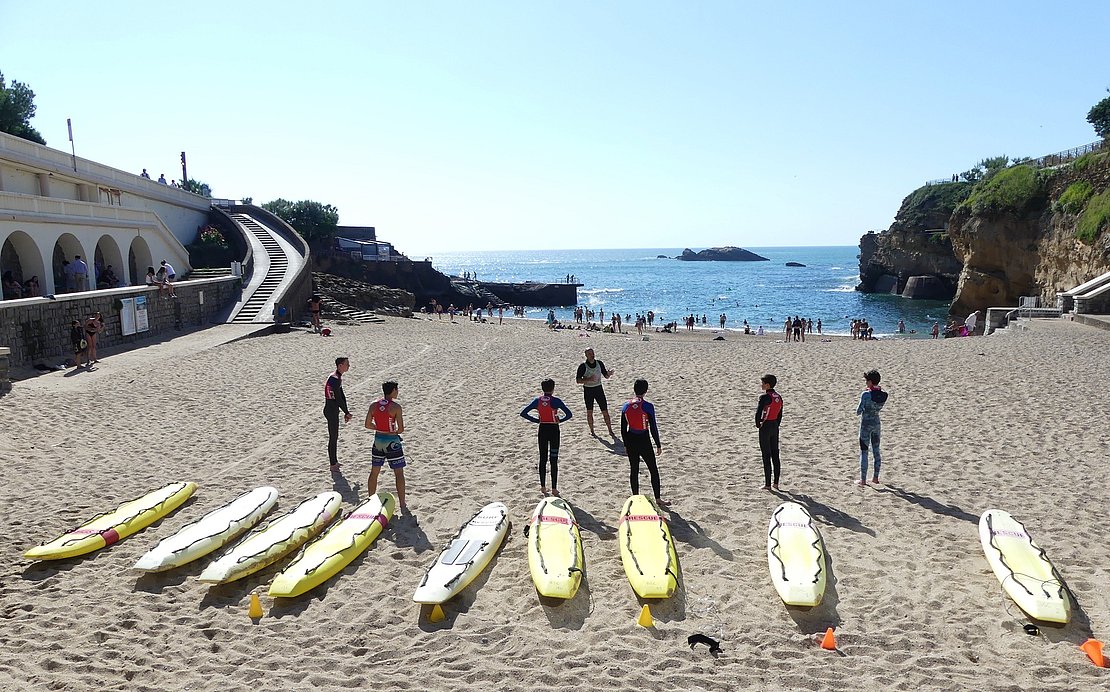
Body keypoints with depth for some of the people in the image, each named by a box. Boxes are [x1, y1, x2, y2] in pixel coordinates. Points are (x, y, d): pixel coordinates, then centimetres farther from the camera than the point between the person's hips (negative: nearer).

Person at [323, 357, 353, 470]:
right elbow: (338, 399, -23)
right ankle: (333, 464, 8)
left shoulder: (338, 378, 11)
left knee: (334, 436, 18)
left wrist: (346, 412, 12)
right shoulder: (335, 379, -22)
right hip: (331, 411, -10)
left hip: (333, 410, 10)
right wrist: (347, 412, -14)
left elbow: (342, 396, 14)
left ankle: (334, 461, 30)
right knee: (333, 437, -1)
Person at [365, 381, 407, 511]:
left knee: (374, 472, 17)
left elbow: (368, 425, 5)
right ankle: (402, 505, 7)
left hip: (378, 440, 5)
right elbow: (401, 429, -15)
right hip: (392, 442, -5)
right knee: (399, 473, 5)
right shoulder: (395, 407, -16)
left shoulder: (374, 405, -1)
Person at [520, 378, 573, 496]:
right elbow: (569, 414, -17)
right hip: (554, 430, -3)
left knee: (543, 459, 13)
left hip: (542, 430, 3)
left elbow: (523, 413, -1)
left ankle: (543, 487, 18)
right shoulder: (556, 400, -12)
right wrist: (560, 420, -1)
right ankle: (554, 488, 4)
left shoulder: (537, 401, -2)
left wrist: (537, 420, 3)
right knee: (553, 460, 2)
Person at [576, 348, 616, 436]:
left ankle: (610, 431, 8)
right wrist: (588, 379, -24)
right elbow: (578, 380, -9)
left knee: (605, 411, 0)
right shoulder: (583, 366, -9)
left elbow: (606, 376, 9)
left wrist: (609, 374, -14)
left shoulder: (599, 363, 1)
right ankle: (591, 430, 21)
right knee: (589, 412, 6)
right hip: (588, 390, -2)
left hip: (599, 388, 2)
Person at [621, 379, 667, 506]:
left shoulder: (625, 406, -2)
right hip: (644, 441, -4)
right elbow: (653, 427, -11)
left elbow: (623, 428, 5)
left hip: (631, 441, 4)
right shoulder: (648, 406, -15)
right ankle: (657, 499, 15)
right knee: (653, 470, 10)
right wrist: (658, 445, -1)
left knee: (633, 470, 14)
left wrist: (626, 444, 16)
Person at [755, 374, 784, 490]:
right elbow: (780, 415, 12)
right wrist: (776, 425, 18)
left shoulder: (764, 397, -16)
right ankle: (775, 482, 16)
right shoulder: (779, 397, 8)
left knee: (766, 456, -2)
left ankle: (767, 484, 1)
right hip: (775, 427, 7)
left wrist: (758, 424, -7)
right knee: (775, 455, 12)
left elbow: (758, 412, -23)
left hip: (765, 427, -7)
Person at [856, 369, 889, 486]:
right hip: (877, 423, 6)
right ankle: (875, 477, 24)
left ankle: (863, 479, 5)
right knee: (876, 451, 17)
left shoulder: (866, 395, -19)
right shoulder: (883, 395, -2)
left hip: (866, 424, -6)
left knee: (864, 452, 2)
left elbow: (858, 412, -15)